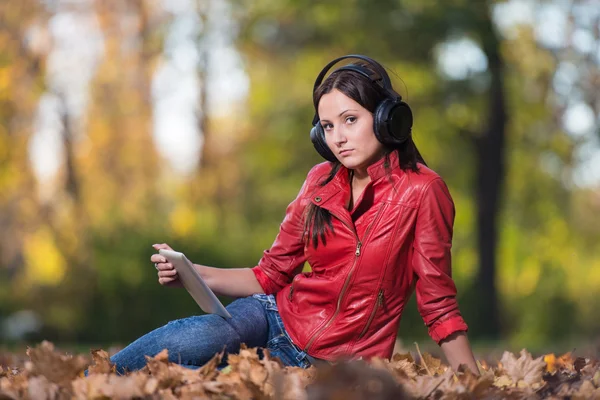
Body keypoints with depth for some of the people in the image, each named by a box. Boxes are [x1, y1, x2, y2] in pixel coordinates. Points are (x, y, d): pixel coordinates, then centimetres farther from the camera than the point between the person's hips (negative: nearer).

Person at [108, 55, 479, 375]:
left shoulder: (421, 191, -10)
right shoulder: (322, 181, 6)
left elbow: (440, 307, -6)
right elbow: (270, 276, 11)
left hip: (332, 365, -4)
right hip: (275, 317, 4)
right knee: (190, 342, -30)